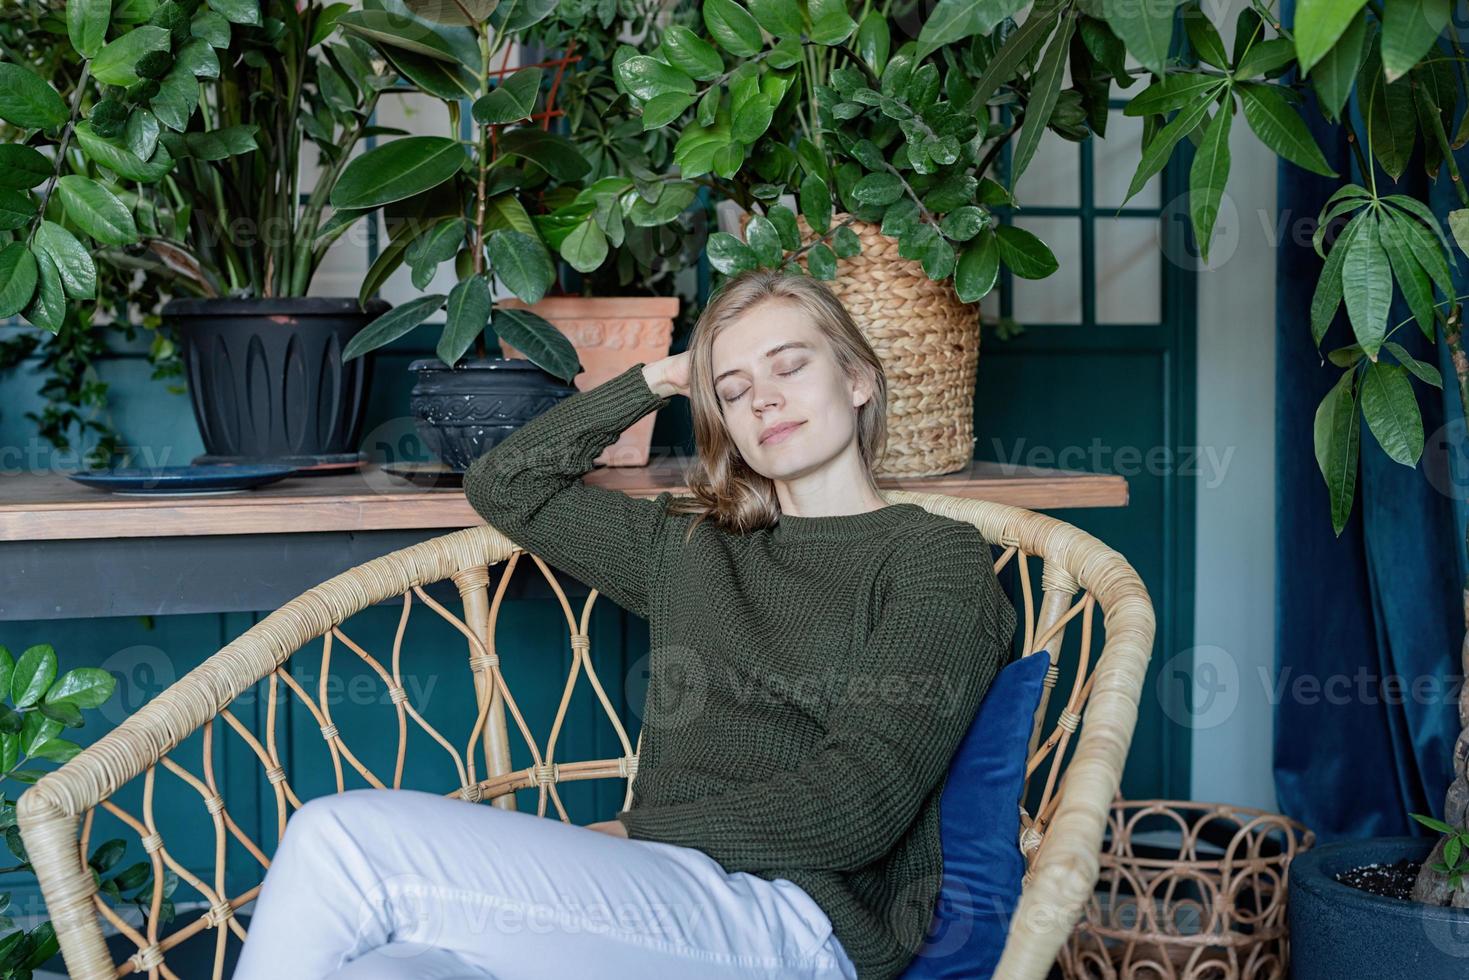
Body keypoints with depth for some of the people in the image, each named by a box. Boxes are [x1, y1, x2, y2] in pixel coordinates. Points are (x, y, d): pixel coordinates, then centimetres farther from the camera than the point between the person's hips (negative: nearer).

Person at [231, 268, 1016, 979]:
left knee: (343, 839, -21)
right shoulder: (689, 546, 23)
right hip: (663, 897, 5)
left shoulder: (935, 558, 5)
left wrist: (634, 831, -2)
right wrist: (652, 383, 25)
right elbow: (501, 483, 31)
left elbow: (854, 810, -6)